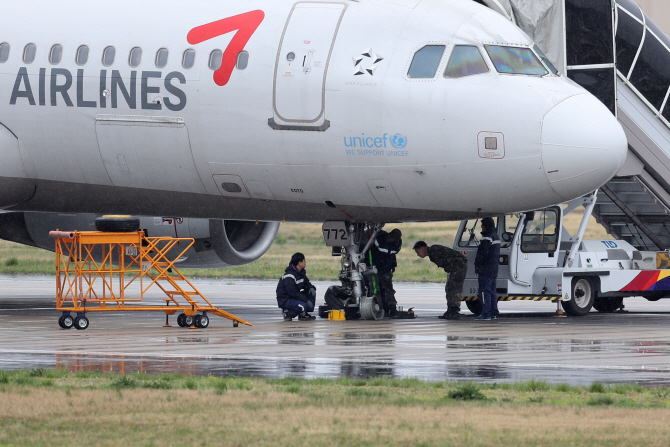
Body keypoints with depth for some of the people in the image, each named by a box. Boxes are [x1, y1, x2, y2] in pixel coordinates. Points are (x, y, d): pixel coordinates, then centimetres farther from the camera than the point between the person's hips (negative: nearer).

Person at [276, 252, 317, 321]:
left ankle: (304, 314, 4)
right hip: (284, 300, -9)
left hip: (294, 297, 10)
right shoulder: (289, 276, -23)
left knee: (312, 293, 1)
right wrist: (306, 301, -25)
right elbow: (293, 293, -27)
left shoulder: (301, 272, 6)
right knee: (304, 306, -31)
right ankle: (288, 313, -6)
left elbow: (307, 283, 17)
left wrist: (311, 288, -9)